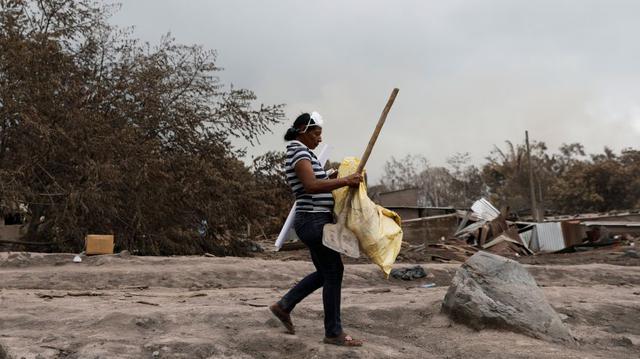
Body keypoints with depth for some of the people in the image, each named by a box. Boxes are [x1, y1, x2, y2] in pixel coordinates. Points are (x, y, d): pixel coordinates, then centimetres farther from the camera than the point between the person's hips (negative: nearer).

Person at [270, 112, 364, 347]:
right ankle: (333, 333, 6)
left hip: (315, 221, 10)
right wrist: (345, 181, -24)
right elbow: (311, 186, -28)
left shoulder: (301, 153, 19)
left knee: (325, 273, 17)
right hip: (313, 222, -10)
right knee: (333, 272, -3)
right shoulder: (299, 151, -12)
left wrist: (335, 179, 12)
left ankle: (284, 306, 25)